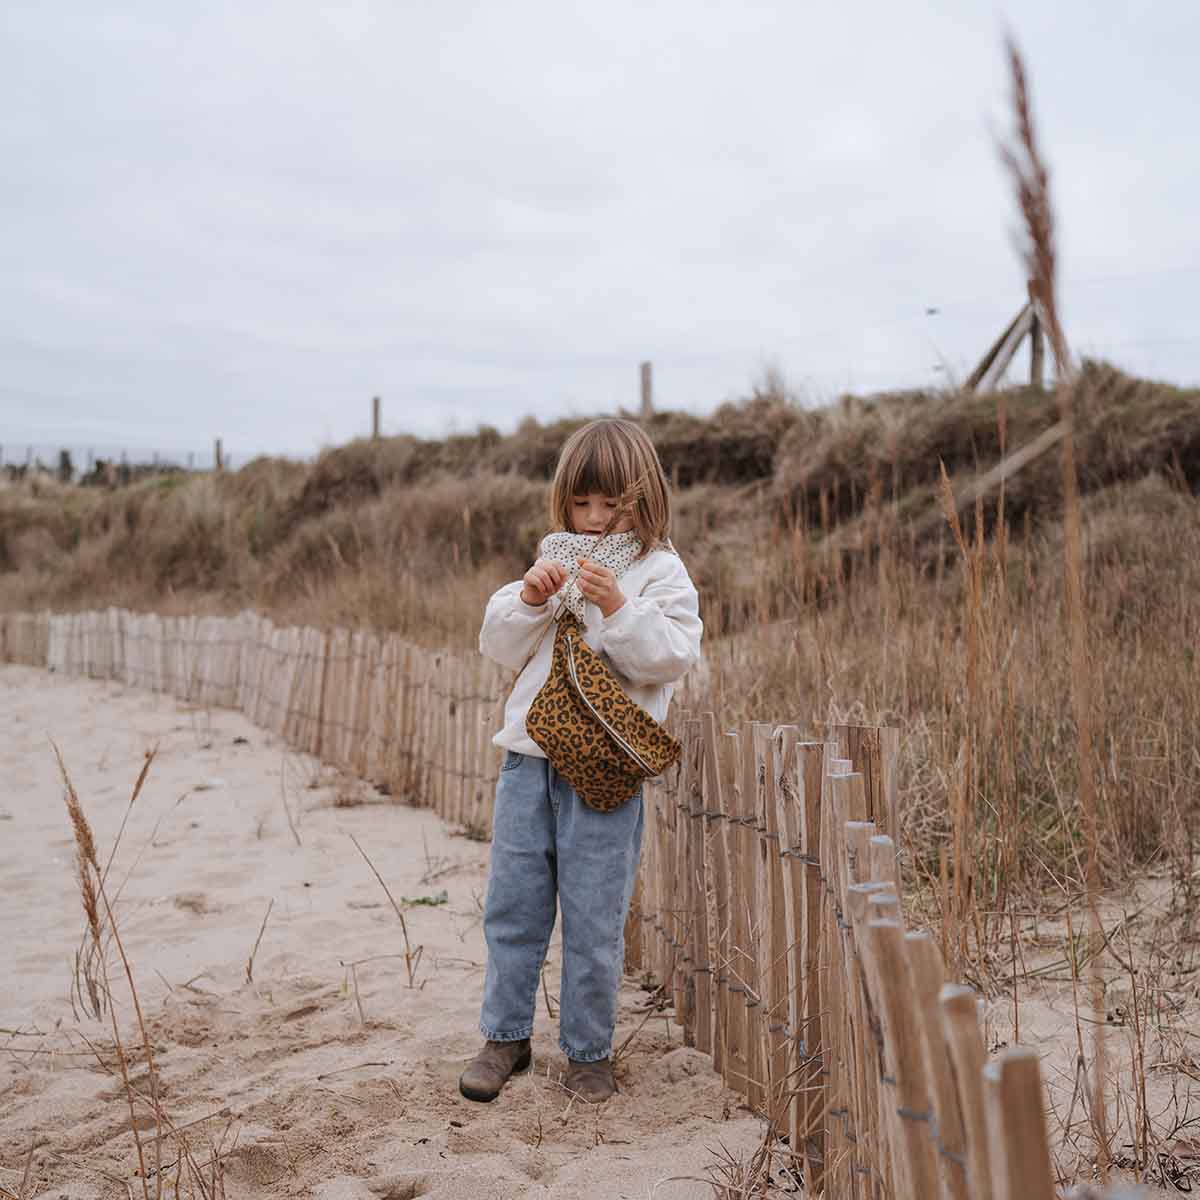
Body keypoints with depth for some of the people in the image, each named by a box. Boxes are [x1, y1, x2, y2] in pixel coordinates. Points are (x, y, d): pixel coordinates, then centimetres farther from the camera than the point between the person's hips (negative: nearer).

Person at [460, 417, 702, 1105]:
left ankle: (589, 1050, 19)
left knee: (594, 918, 2)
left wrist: (617, 607, -23)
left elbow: (673, 656, -13)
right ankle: (507, 1035, 27)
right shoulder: (555, 562, 12)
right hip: (530, 755, 5)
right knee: (512, 903, 11)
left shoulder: (661, 572, -2)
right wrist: (529, 599, -8)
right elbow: (500, 647, 9)